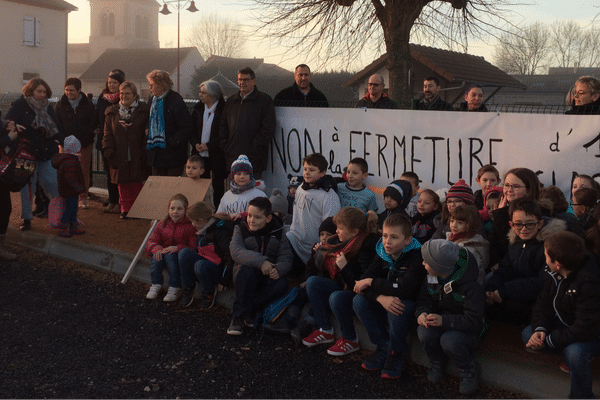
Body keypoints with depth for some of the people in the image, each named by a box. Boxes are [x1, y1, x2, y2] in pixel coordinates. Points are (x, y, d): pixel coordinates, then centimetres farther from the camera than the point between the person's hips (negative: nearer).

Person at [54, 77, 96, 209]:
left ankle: (83, 198, 9)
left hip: (85, 144, 0)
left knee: (84, 171, 2)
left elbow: (93, 125, 0)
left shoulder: (88, 105, 3)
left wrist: (83, 141, -10)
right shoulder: (60, 105, 6)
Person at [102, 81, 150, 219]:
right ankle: (125, 210, 14)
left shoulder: (144, 111, 2)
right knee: (123, 185, 4)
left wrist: (145, 153, -7)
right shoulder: (112, 112, 10)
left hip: (137, 157, -2)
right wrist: (110, 155, 0)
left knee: (137, 185, 1)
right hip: (120, 158, 2)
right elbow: (107, 135, 9)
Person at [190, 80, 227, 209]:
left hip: (216, 154, -5)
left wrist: (208, 145, -14)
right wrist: (196, 144, -4)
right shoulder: (198, 109, 10)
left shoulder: (223, 110, -8)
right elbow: (192, 130, 14)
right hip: (200, 154, 5)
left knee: (218, 184, 3)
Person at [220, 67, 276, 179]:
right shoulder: (231, 101, 18)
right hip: (233, 159, 5)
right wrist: (225, 147, 6)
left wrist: (254, 147, -12)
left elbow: (268, 129, -6)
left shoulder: (265, 100, 1)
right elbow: (222, 127, 20)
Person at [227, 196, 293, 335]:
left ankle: (247, 311, -20)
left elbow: (286, 257, -4)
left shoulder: (278, 232, 2)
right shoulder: (241, 230, -3)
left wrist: (278, 269, -29)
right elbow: (236, 251, -21)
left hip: (268, 277, 2)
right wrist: (260, 261, -36)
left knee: (281, 284, -31)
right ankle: (238, 316, -24)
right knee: (247, 270, -36)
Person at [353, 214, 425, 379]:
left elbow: (405, 289, -34)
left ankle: (397, 352, -9)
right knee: (359, 301, -17)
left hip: (411, 309, -5)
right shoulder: (382, 255, -3)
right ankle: (384, 346, -3)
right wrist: (380, 297, -34)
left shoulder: (416, 256, -21)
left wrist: (372, 283, -24)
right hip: (385, 304, 6)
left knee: (400, 307, -37)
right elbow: (362, 281, -12)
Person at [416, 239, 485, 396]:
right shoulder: (431, 278, -5)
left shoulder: (471, 286, -24)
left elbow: (473, 320, -26)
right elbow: (422, 300, 5)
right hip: (439, 323, 5)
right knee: (424, 332, -28)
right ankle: (437, 363, 5)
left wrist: (444, 320, -37)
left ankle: (469, 371, -4)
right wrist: (422, 313, -21)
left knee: (449, 340, -36)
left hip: (467, 330, -5)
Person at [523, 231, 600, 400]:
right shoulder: (554, 274, -10)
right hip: (565, 323, 8)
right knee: (528, 334, -5)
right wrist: (539, 329, -21)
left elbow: (585, 329, -37)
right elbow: (543, 302, 0)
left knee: (575, 351, -36)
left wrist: (547, 341, -29)